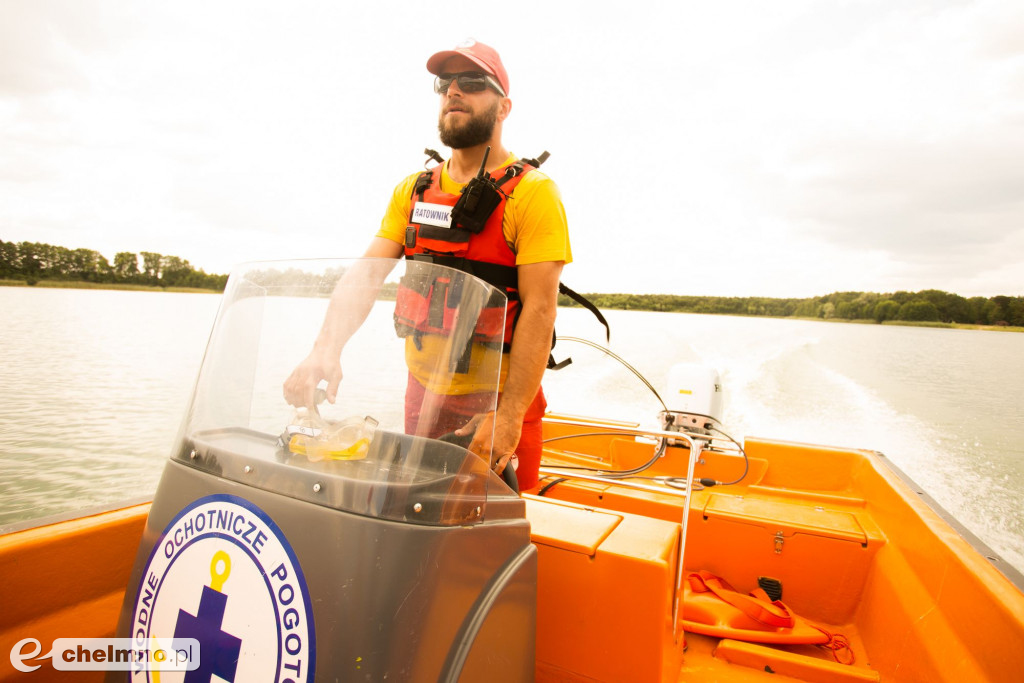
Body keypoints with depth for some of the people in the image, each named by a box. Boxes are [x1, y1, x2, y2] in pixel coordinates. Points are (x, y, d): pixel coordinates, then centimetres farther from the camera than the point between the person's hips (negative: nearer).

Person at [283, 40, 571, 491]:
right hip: (424, 394, 5)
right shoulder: (413, 190, 9)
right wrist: (326, 351, -18)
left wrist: (508, 415, -23)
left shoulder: (532, 191, -9)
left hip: (499, 400, -4)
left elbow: (539, 309, -16)